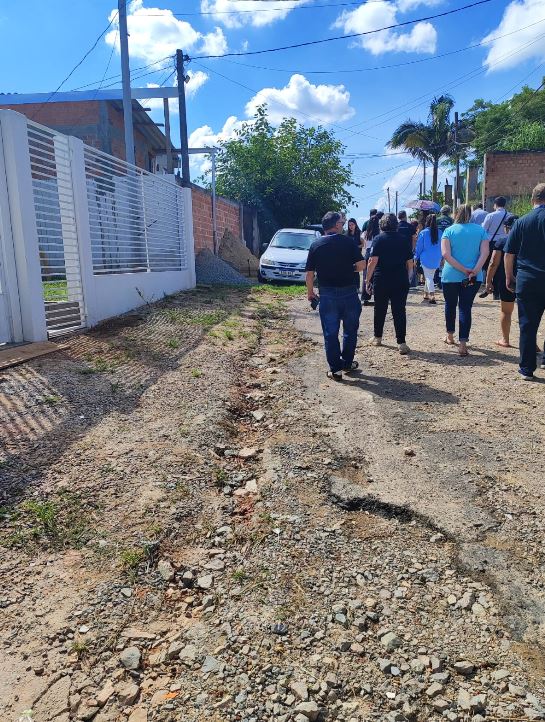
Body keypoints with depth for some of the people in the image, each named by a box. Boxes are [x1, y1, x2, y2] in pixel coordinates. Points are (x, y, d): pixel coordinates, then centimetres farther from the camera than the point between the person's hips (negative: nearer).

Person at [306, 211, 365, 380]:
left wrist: (310, 292, 12)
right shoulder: (348, 242, -4)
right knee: (350, 330, 18)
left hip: (327, 294, 0)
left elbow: (310, 273, -1)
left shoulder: (316, 245, 0)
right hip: (349, 292, 0)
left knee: (330, 333, 7)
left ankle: (335, 369, 9)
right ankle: (347, 363, 27)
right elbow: (361, 265, -8)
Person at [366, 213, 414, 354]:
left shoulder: (379, 239, -4)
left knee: (380, 309, 14)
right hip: (401, 281, 2)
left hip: (381, 280, -1)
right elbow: (410, 263, 5)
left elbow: (373, 261, -12)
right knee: (399, 311, 0)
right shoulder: (404, 239, 5)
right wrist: (406, 277, 17)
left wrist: (368, 279, -7)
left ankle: (377, 337, 27)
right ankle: (401, 343, -5)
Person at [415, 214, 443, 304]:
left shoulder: (423, 233, -9)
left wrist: (416, 257, 8)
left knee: (428, 277, -3)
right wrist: (442, 258, 17)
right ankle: (426, 295, 29)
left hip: (426, 258, -4)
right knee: (431, 277, 17)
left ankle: (432, 297, -16)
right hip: (436, 259, 4)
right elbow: (442, 247, 7)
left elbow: (419, 247, -4)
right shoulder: (439, 233, 2)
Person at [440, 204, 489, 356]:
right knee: (466, 308, 2)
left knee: (450, 305, 18)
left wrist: (464, 270, -13)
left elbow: (446, 255, -13)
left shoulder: (449, 231, -1)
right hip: (474, 278, 1)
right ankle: (463, 344, -6)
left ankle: (450, 336, 32)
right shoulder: (480, 230, 4)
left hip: (451, 276, -1)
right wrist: (474, 271, -16)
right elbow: (484, 253, -9)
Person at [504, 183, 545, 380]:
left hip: (527, 280, 1)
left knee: (527, 325, 5)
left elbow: (508, 254, 3)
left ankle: (527, 368, 8)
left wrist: (509, 277, 14)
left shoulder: (522, 222, 2)